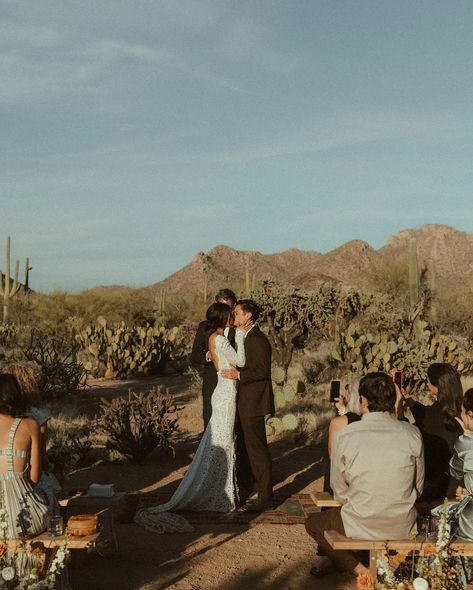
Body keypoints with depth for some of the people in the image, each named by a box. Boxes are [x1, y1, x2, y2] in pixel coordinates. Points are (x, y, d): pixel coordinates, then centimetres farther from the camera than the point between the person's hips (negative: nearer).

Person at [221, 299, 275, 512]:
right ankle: (246, 487, 32)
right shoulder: (246, 338, 14)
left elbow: (264, 370, -21)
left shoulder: (258, 339, -17)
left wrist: (239, 374, -24)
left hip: (253, 402, -10)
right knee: (243, 446, 19)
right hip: (244, 401, 10)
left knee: (257, 448, -4)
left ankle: (263, 495, 5)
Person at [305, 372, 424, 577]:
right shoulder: (413, 434, -9)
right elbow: (418, 487, 4)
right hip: (403, 527, 4)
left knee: (313, 523, 24)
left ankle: (360, 570, 11)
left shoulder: (344, 435, -14)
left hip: (361, 528, -4)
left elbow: (340, 492, -3)